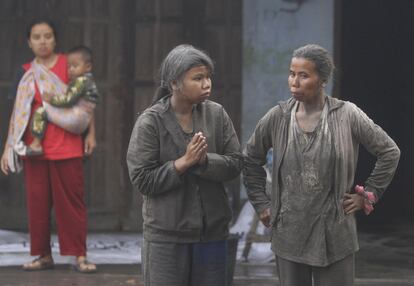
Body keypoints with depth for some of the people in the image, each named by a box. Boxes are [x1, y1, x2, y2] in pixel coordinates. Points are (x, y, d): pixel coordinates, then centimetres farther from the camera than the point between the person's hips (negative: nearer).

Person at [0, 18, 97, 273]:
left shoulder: (69, 64, 1)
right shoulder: (27, 73, 10)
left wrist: (91, 132, 0)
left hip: (67, 146, -3)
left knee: (71, 201, -2)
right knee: (37, 202, 4)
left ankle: (80, 256, 3)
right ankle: (43, 255, 13)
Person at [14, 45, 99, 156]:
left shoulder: (81, 81, -10)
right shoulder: (89, 81, 21)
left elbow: (68, 100, -18)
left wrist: (52, 99, -8)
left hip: (75, 120, -11)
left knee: (41, 111, -11)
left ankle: (35, 145, -16)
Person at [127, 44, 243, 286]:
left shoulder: (217, 114, 0)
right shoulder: (150, 122, -10)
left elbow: (235, 163, 1)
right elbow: (142, 179, -12)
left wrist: (204, 160, -17)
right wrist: (183, 162, -20)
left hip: (212, 231, 4)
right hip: (166, 235, -3)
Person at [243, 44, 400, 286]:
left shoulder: (347, 115, -6)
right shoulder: (277, 117, 0)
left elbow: (389, 152, 3)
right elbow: (251, 159, 14)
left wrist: (368, 194, 1)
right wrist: (261, 203, 9)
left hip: (334, 235, -2)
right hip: (289, 234, 2)